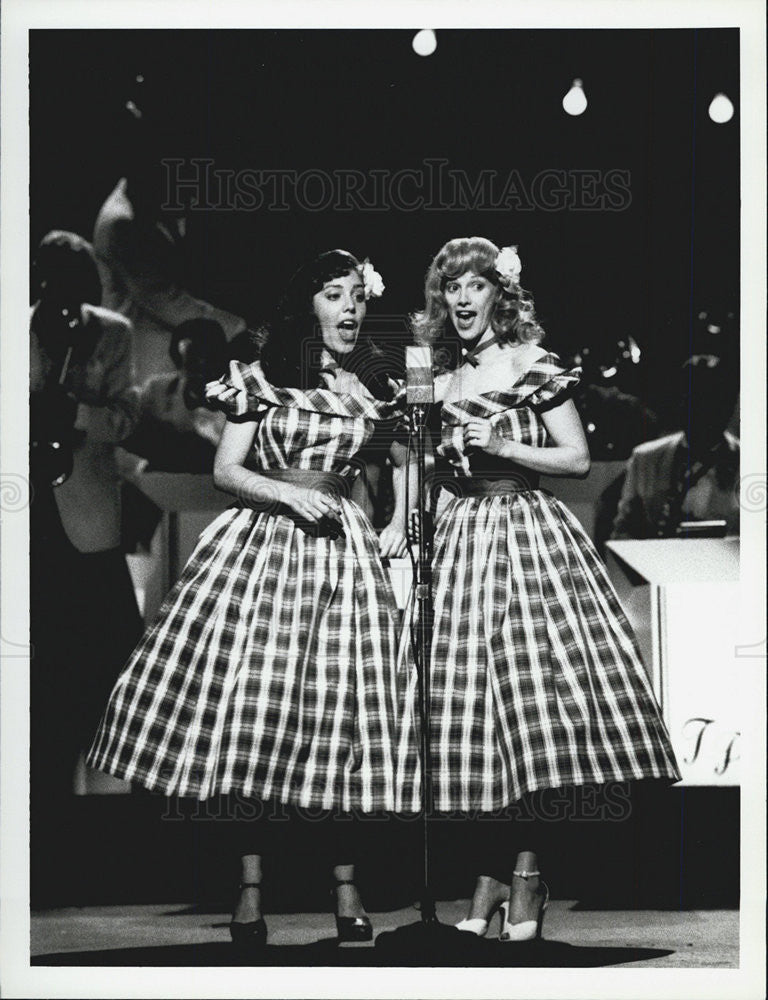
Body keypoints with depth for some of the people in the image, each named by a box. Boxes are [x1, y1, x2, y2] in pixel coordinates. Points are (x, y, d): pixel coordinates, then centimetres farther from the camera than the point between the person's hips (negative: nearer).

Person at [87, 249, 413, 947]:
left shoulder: (376, 391, 10)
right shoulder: (264, 379, 3)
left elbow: (409, 457, 25)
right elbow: (226, 471, 1)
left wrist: (399, 523, 11)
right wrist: (290, 494, -13)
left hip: (341, 550, 2)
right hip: (261, 544, -2)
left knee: (340, 711, -3)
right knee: (252, 704, -6)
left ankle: (345, 888, 7)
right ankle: (251, 888, 1)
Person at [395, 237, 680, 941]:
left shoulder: (534, 366, 1)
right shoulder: (441, 381, 15)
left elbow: (578, 459, -2)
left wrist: (502, 446, -10)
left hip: (528, 530, -5)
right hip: (460, 536, 5)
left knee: (529, 681, -12)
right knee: (470, 701, -1)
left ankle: (527, 878, -5)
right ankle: (493, 871, 7)